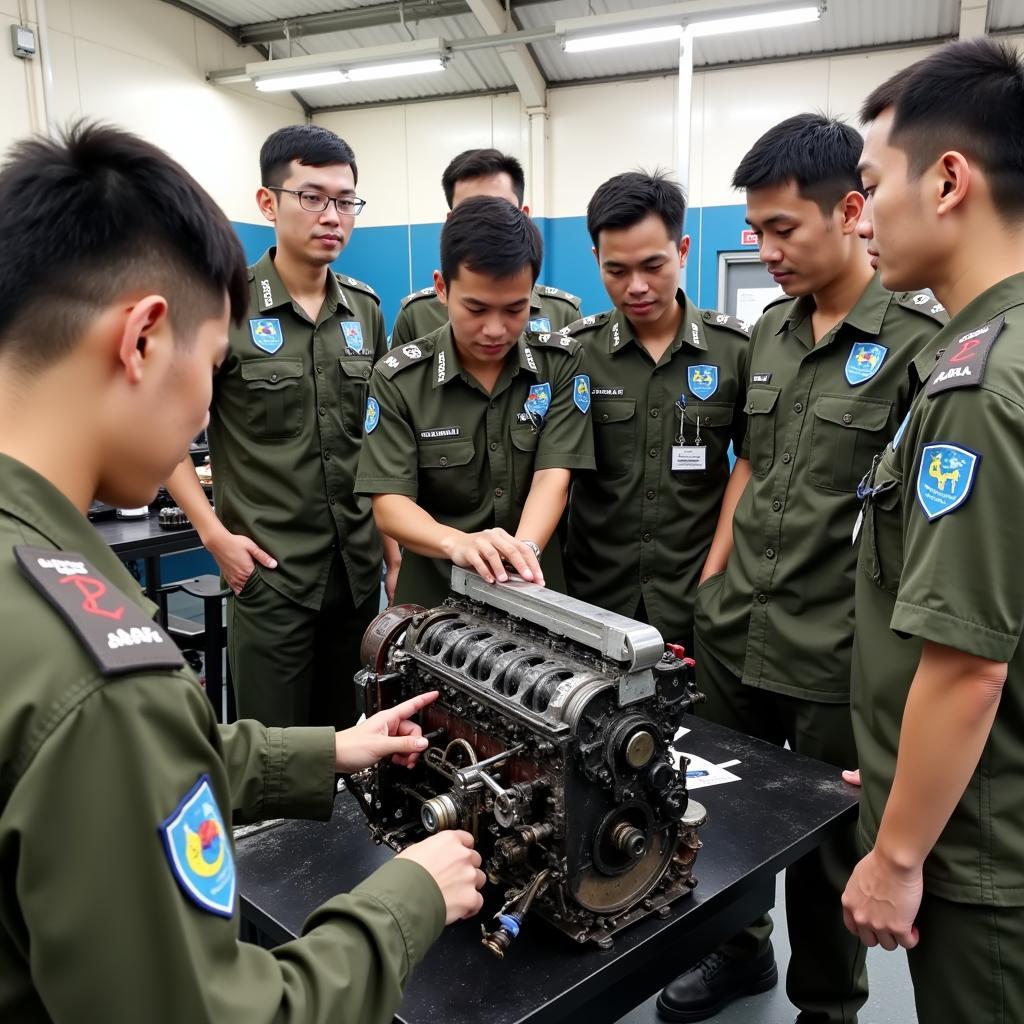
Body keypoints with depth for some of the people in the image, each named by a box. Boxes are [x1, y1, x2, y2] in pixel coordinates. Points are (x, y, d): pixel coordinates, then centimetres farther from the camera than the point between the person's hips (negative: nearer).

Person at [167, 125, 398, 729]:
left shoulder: (365, 309, 7)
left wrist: (395, 545, 11)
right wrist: (215, 533, -11)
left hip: (359, 566, 5)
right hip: (269, 571, -4)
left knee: (346, 737, 17)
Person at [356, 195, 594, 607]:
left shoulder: (562, 363, -2)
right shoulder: (397, 379, -5)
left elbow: (553, 476, -11)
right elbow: (389, 502, -11)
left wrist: (524, 548, -31)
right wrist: (457, 543, -31)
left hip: (537, 592, 1)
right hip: (435, 597, 0)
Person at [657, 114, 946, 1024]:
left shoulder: (921, 340, -13)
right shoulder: (769, 332, 7)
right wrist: (709, 587, 9)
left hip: (835, 656, -5)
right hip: (730, 634, 6)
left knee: (826, 847, 14)